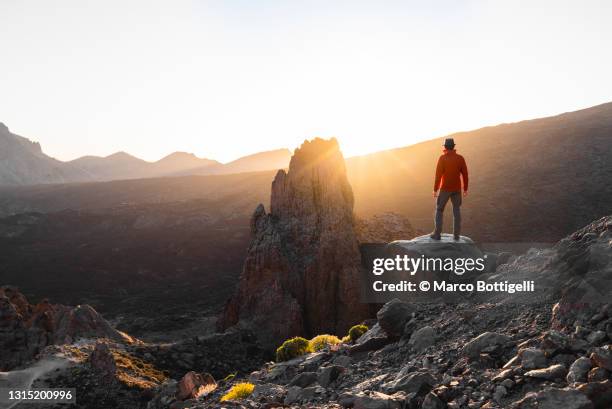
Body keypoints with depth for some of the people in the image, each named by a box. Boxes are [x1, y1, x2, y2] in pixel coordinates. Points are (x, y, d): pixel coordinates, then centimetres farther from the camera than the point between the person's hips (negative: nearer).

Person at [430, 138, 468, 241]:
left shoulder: (442, 158, -13)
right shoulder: (460, 158, -1)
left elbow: (438, 175, -17)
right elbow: (465, 174, 1)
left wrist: (435, 189, -10)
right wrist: (465, 189, 11)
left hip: (445, 188, -3)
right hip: (456, 188, 3)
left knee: (439, 210, 9)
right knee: (456, 211, 11)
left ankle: (437, 234, 8)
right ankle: (456, 234, 10)